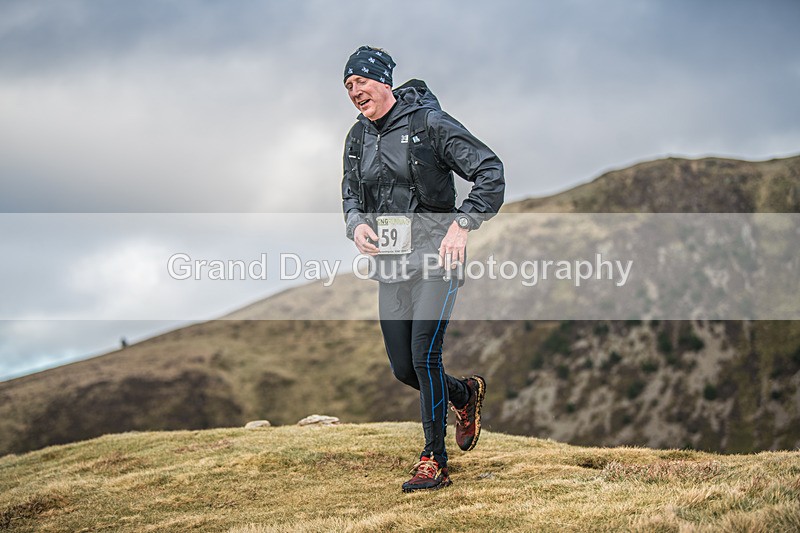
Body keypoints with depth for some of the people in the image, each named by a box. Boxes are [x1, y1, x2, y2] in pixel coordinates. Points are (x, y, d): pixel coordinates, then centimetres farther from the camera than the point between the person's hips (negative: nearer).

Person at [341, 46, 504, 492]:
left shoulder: (429, 123, -10)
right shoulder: (359, 137, 9)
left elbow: (491, 172, -11)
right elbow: (351, 192, 22)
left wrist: (463, 225, -21)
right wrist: (356, 223, -1)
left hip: (436, 258, -7)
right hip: (389, 265, 7)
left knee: (425, 357, -14)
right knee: (403, 369, 7)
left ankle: (435, 462, -3)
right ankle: (466, 394, 36)